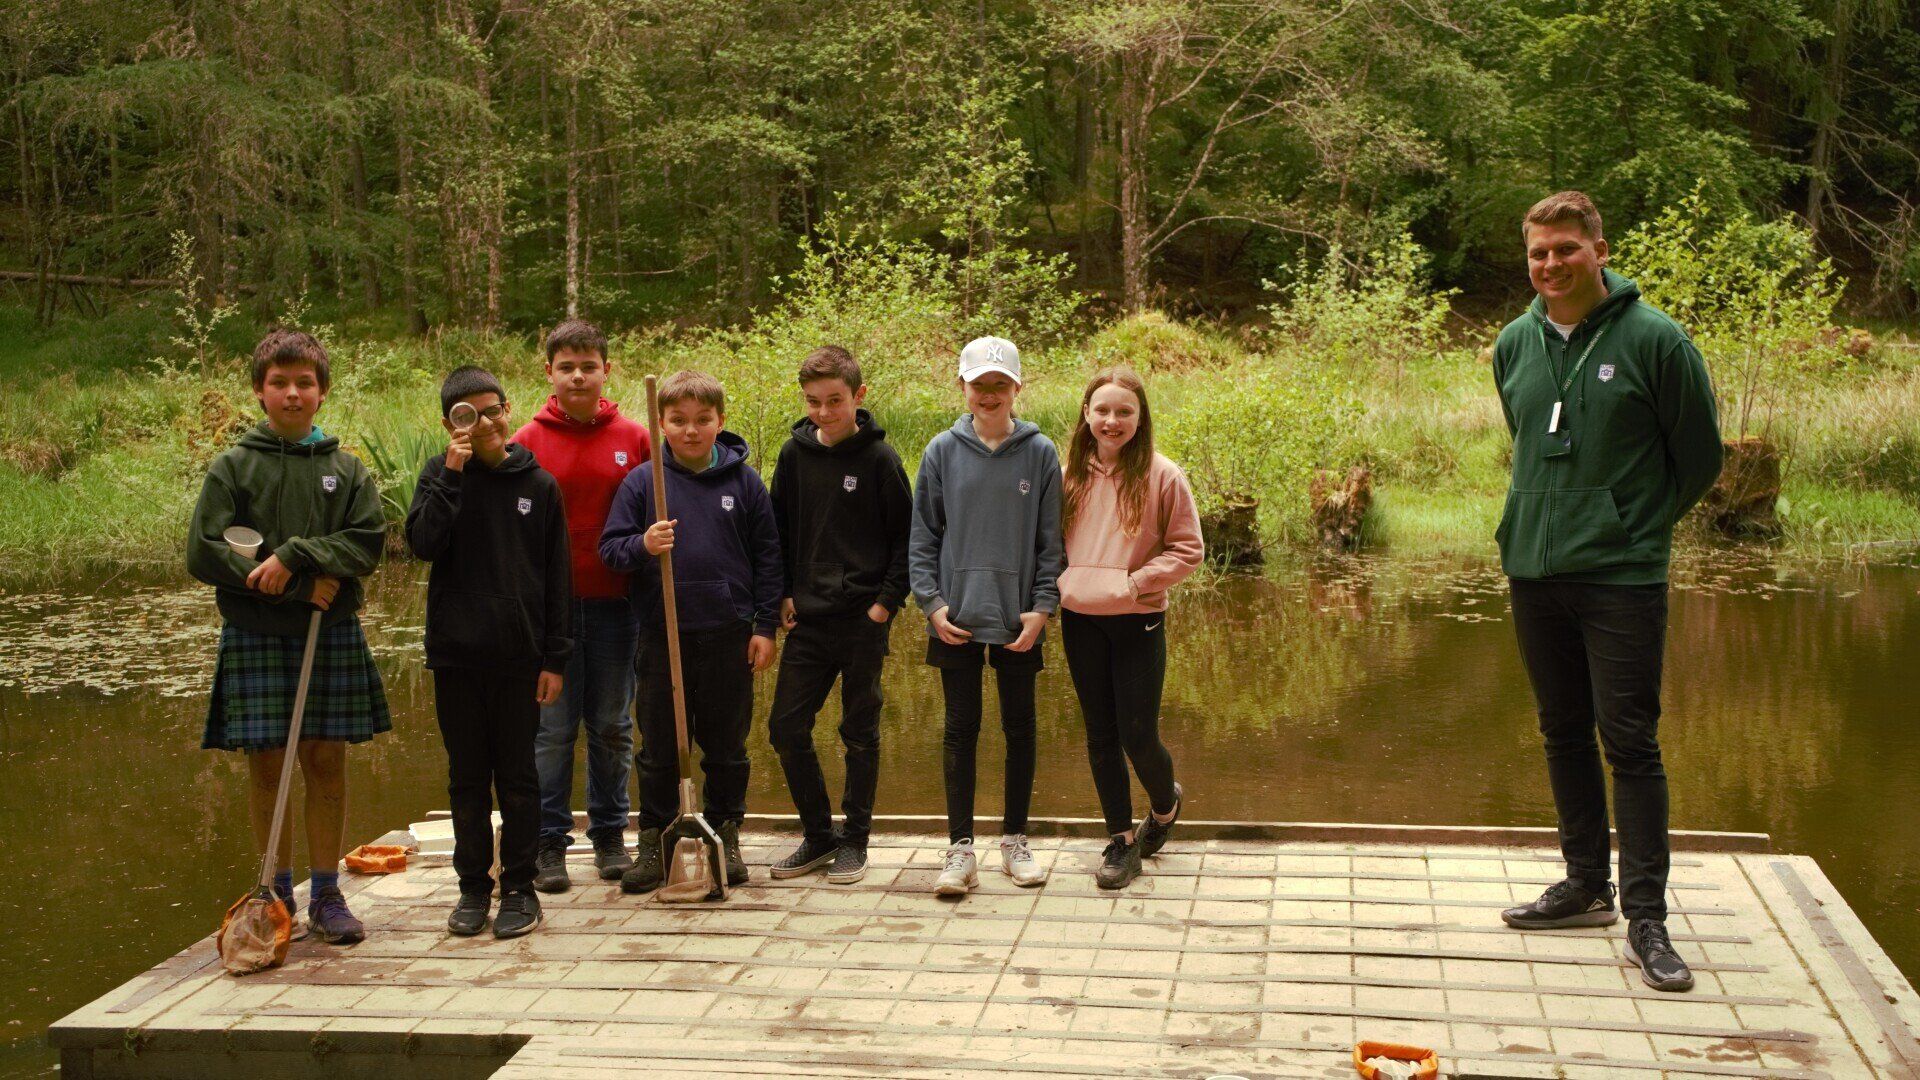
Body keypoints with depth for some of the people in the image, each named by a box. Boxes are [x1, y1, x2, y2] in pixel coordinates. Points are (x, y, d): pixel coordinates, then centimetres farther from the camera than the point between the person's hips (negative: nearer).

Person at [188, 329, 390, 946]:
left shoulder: (347, 470, 6)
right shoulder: (233, 467, 2)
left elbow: (368, 543, -3)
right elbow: (204, 553, -6)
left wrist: (294, 555, -18)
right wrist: (305, 582, -12)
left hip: (331, 633, 1)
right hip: (256, 634, -1)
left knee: (326, 760, 3)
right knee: (266, 763, 2)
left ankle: (326, 894, 13)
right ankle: (279, 895, 13)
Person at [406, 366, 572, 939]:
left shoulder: (538, 484, 2)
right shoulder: (440, 476, 4)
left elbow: (558, 578, 3)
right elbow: (423, 542, -13)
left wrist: (556, 657, -1)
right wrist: (451, 475, -17)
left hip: (519, 656, -1)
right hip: (455, 655, 1)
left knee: (518, 778, 5)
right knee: (467, 778, 9)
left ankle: (519, 887, 15)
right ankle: (473, 886, 19)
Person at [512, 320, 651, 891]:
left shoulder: (634, 439, 4)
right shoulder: (528, 441, 1)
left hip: (615, 603, 1)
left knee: (612, 727, 10)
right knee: (552, 728, 2)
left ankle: (610, 834, 22)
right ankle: (548, 842, 11)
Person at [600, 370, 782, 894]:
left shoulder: (743, 481, 2)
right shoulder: (641, 481, 0)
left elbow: (767, 555, 6)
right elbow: (610, 548, 0)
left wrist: (765, 626, 3)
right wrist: (641, 546, -21)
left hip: (729, 636, 0)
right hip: (662, 635, 0)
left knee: (727, 746, 10)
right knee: (659, 748, 8)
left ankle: (726, 838, 22)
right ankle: (654, 841, 18)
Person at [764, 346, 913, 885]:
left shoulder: (878, 458, -6)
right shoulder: (795, 454, 4)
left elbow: (906, 537, -2)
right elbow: (778, 531, 13)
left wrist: (887, 601, -9)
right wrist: (782, 594, 3)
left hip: (863, 621, -4)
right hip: (807, 619, 4)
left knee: (860, 734, 6)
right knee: (786, 727, 2)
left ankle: (855, 840, 19)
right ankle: (818, 834, 18)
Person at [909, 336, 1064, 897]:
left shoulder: (1039, 452, -1)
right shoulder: (943, 451, 0)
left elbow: (1050, 540, 1)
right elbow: (923, 536, 3)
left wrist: (1041, 607, -7)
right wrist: (931, 602, -5)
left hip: (1018, 620, 0)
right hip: (957, 619, 0)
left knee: (1019, 728, 10)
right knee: (961, 729, 4)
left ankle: (1016, 841, 22)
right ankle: (960, 847, 10)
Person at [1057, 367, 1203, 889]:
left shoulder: (1162, 476, -8)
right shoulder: (1073, 475, 4)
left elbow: (1188, 550, -5)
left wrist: (1136, 582, -13)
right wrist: (1064, 582, -2)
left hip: (1137, 622, -4)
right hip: (1080, 621, 4)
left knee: (1137, 735, -1)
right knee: (1101, 735, 9)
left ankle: (1165, 803, 31)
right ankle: (1121, 839, 21)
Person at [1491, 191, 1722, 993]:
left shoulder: (1654, 340, -8)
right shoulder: (1514, 346, 6)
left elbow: (1700, 458, 0)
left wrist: (1638, 525, 6)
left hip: (1622, 576, -5)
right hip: (1534, 571, 5)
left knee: (1630, 741, -4)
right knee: (1564, 736, 14)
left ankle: (1646, 915, 3)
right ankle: (1586, 884, 27)